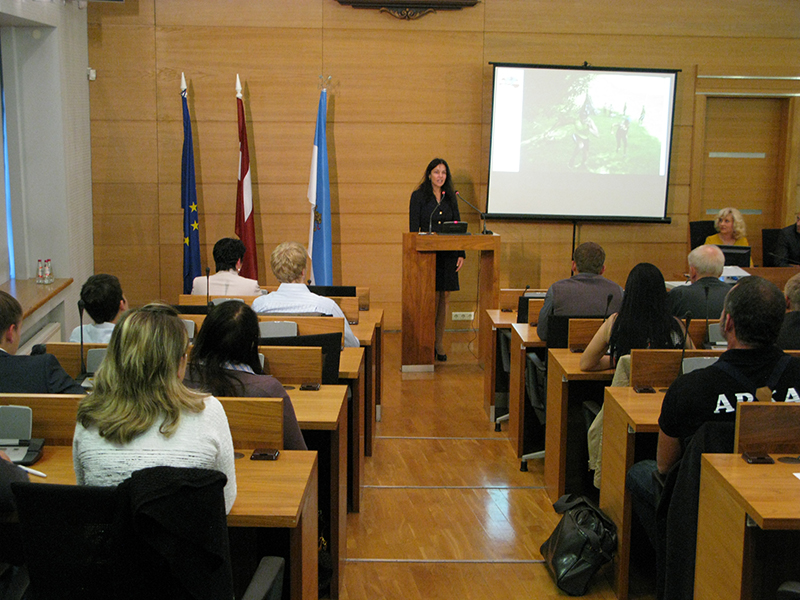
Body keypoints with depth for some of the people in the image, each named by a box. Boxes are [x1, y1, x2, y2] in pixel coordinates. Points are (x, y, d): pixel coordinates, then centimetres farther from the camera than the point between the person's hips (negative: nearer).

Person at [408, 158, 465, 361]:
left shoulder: (451, 197, 11)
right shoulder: (418, 196, 0)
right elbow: (413, 228, -3)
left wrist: (461, 253, 4)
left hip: (448, 255, 4)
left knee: (444, 298, 4)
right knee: (432, 298, -6)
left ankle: (439, 343, 13)